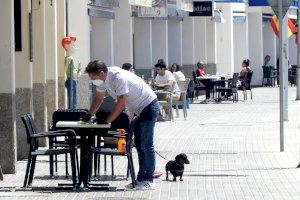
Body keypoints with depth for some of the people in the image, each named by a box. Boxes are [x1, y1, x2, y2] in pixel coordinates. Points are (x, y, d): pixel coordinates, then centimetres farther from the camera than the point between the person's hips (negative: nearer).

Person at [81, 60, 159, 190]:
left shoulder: (118, 78, -29)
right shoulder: (103, 79, -1)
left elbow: (121, 104, -28)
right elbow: (98, 98, 15)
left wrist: (107, 120, -22)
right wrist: (88, 116, 8)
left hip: (149, 106, -10)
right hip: (138, 109, 10)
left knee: (146, 145, -10)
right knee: (139, 144, 11)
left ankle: (148, 181, -8)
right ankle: (141, 178, 15)